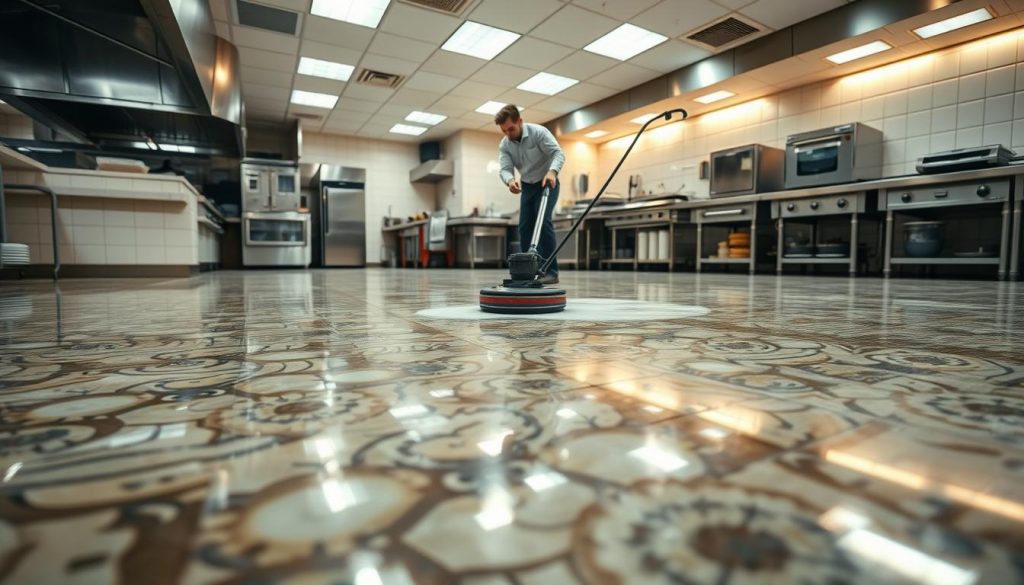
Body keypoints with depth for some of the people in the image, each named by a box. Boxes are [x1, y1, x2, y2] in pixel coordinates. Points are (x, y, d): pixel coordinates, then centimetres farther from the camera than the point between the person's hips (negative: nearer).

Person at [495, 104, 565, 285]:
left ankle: (551, 271, -19)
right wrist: (510, 180, -42)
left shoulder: (538, 132, -21)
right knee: (525, 226, -2)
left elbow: (558, 153, -28)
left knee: (543, 221, -20)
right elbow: (505, 169, -18)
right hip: (527, 186, 6)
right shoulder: (504, 145, -8)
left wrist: (552, 171, -48)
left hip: (547, 183, -5)